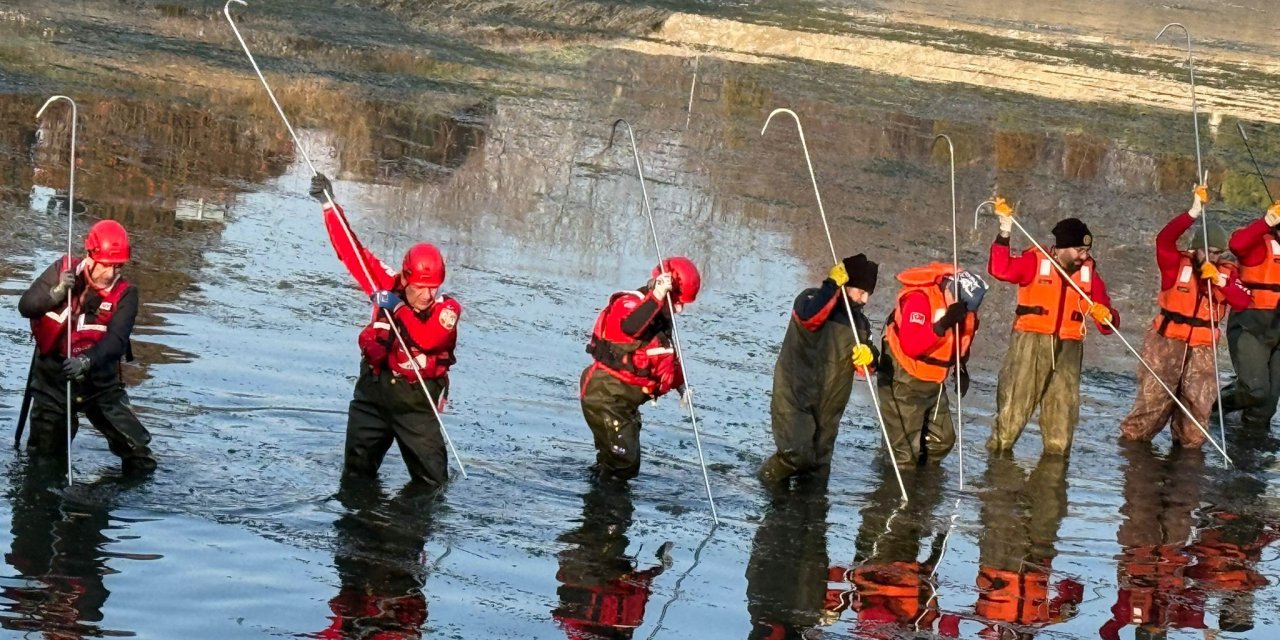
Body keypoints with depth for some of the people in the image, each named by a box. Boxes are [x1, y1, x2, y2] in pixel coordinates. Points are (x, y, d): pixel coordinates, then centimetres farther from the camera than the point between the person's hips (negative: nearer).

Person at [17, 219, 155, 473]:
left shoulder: (124, 294, -14)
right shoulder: (63, 271, -10)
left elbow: (116, 340, -26)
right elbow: (25, 307, -10)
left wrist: (88, 361, -45)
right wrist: (56, 293, -28)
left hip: (99, 381, -1)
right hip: (52, 378, 1)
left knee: (141, 459, -4)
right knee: (44, 459, 11)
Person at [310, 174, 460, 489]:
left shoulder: (447, 310, -11)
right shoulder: (389, 287, -3)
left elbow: (428, 338, -31)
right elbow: (352, 251, -2)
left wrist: (399, 309, -38)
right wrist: (329, 205, -6)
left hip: (416, 401, -3)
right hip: (373, 393, 3)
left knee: (432, 482, -4)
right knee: (356, 475, 10)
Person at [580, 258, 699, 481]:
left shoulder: (661, 317, 13)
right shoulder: (629, 304, -16)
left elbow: (670, 356, 29)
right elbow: (630, 327, -41)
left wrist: (681, 386, 23)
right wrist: (656, 297, -43)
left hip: (625, 400, 10)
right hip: (605, 395, -10)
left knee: (628, 465, 15)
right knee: (622, 461, -17)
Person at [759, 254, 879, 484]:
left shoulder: (860, 322, 13)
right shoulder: (812, 299, -6)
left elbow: (865, 369, 14)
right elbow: (809, 316, -32)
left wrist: (867, 358, -10)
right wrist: (832, 285, -25)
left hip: (829, 404, 6)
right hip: (796, 395, -6)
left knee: (818, 466, 12)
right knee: (797, 456, -19)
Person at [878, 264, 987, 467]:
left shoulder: (964, 304, -3)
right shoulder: (919, 298, -27)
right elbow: (910, 345, -37)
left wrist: (962, 367, 7)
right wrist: (943, 325, -41)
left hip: (933, 382, 8)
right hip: (903, 380, -8)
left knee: (943, 440, 12)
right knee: (906, 449, -7)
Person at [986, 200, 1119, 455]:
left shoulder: (1089, 273, 7)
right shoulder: (1035, 262, -5)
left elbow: (1107, 318, 6)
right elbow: (1001, 269, -22)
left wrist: (1107, 319, -18)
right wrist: (1005, 233, -28)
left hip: (1068, 350, 4)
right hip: (1031, 344, -4)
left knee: (1063, 411, 12)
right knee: (1014, 405, -4)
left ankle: (1057, 452, 27)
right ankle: (999, 447, 7)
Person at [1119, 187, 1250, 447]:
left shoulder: (1227, 273, 4)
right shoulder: (1178, 264, -6)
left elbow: (1242, 303, -9)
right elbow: (1164, 240, -24)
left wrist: (1220, 281, -23)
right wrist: (1194, 213, -32)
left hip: (1202, 348, 3)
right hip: (1167, 341, -3)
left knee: (1199, 402, 4)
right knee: (1154, 396, -5)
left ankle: (1189, 442, 20)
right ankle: (1133, 436, 8)